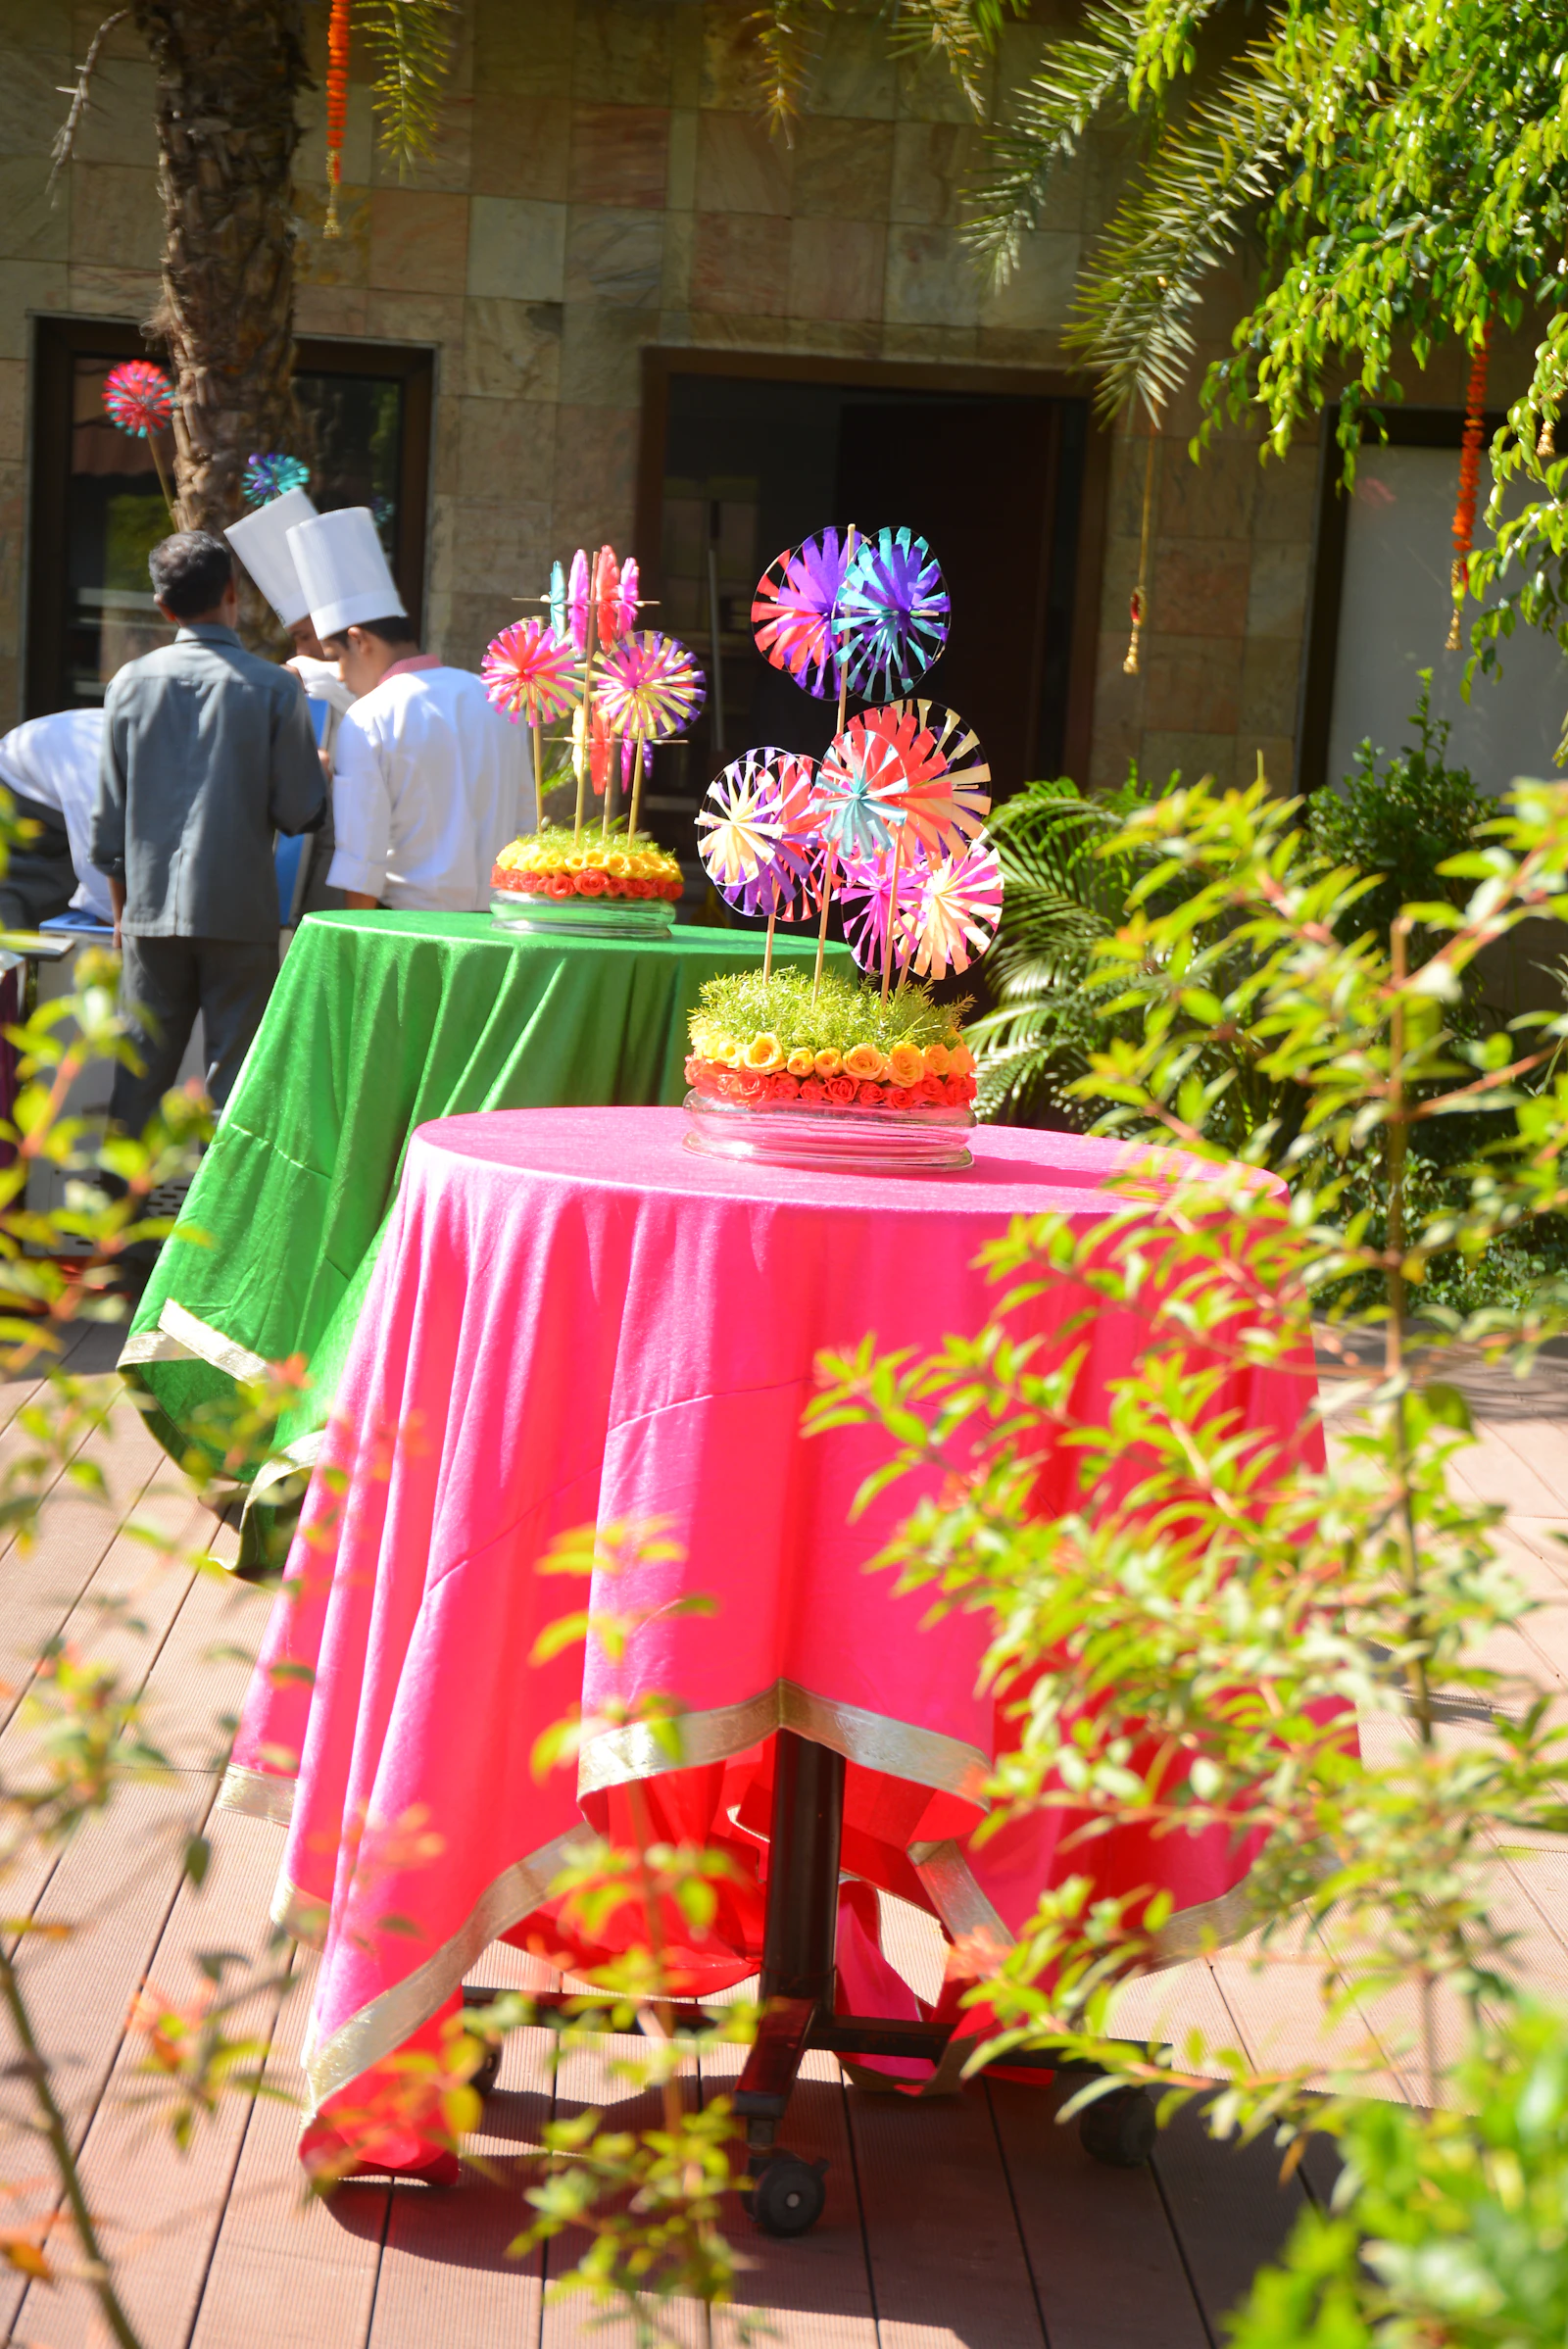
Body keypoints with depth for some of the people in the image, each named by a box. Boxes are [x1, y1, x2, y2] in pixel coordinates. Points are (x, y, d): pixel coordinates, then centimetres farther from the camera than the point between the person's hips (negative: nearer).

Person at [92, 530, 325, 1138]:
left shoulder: (131, 683, 2)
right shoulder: (273, 688, -7)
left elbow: (108, 816, 6)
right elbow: (301, 812, -7)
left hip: (151, 910, 3)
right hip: (239, 910, -3)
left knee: (141, 1071, 9)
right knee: (234, 1069, 2)